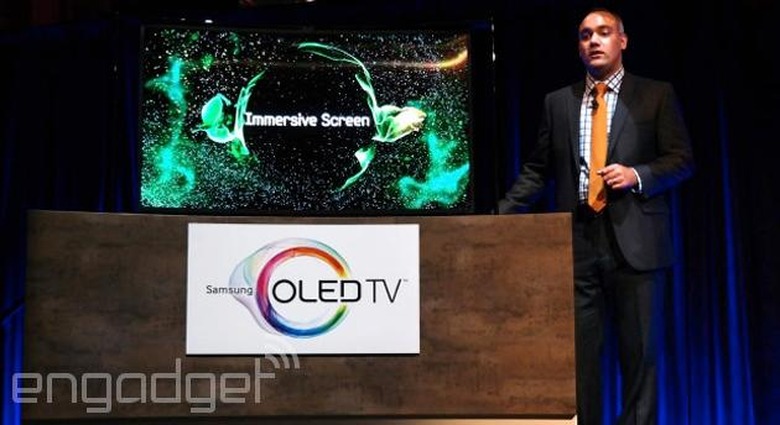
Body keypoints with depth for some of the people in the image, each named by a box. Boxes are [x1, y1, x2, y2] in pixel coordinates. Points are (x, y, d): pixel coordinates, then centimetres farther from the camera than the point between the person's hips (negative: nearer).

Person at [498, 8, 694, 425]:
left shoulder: (656, 94, 6)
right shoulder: (557, 102, 13)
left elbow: (681, 160, 4)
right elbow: (537, 169, 12)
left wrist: (637, 175, -14)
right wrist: (500, 216, 1)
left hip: (634, 239, -2)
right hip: (578, 240, 2)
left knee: (639, 351, 3)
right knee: (579, 351, 6)